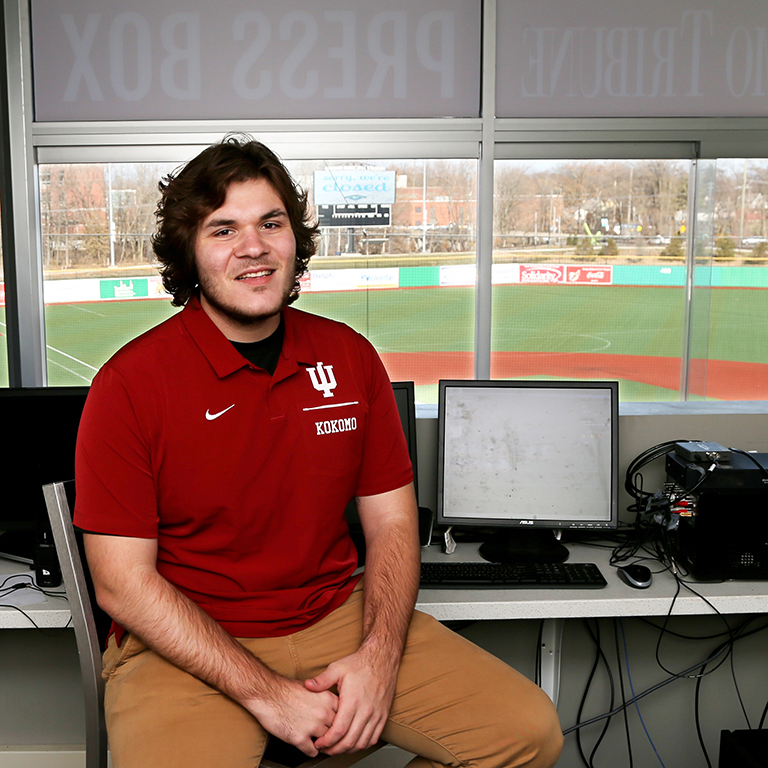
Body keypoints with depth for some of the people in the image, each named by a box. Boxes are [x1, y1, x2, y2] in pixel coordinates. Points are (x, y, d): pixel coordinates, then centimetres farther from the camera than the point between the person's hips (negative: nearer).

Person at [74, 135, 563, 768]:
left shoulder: (350, 358, 1)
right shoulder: (130, 384, -11)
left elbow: (392, 522, 4)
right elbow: (123, 581, -12)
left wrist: (379, 656, -12)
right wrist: (264, 693, -17)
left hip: (340, 619, 4)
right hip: (186, 648, -3)